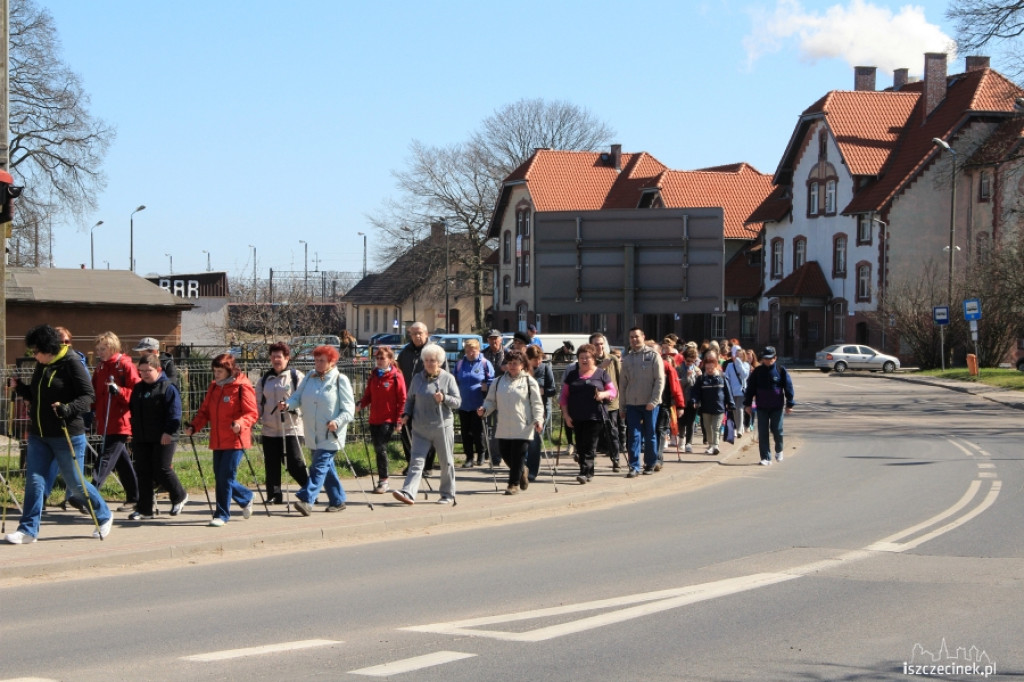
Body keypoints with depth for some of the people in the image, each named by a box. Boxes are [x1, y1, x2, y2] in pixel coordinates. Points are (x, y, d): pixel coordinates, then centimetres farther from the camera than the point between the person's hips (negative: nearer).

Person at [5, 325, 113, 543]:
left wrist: (68, 408, -31)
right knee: (34, 480, -2)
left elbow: (87, 395, -15)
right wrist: (19, 388, 3)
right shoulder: (41, 366, 10)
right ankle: (28, 530, 1)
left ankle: (104, 516, 24)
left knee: (76, 484, 3)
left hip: (67, 435, -6)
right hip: (38, 435, 6)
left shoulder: (71, 363, -12)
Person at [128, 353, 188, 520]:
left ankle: (179, 497, 18)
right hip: (141, 439, 7)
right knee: (144, 473, 5)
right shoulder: (138, 388, 14)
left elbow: (174, 413, -12)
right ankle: (145, 509, 8)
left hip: (163, 439, -7)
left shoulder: (168, 387, -7)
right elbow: (133, 411, 23)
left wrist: (168, 431, -20)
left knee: (162, 470, -7)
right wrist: (134, 432, 16)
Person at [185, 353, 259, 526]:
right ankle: (246, 498, 32)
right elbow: (205, 411, 16)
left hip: (235, 441, -7)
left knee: (226, 477, -10)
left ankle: (222, 514, 0)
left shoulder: (242, 387, -8)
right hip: (217, 441, 7)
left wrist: (240, 423, -29)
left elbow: (252, 413, -10)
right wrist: (194, 426, 0)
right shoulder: (213, 387, 13)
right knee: (220, 477, 9)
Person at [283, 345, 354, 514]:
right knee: (327, 467, 13)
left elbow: (349, 408, -7)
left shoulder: (340, 380, -6)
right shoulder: (310, 377, 11)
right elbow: (298, 396, 10)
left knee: (319, 466, -14)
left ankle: (307, 500, -23)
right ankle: (338, 500, 23)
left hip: (330, 435, -6)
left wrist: (338, 421, -24)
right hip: (313, 435, 6)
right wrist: (288, 404, -12)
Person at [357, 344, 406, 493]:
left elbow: (402, 400, -6)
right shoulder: (373, 376, 12)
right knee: (378, 449, 9)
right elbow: (368, 395, 15)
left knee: (381, 448, -13)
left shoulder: (396, 376, -6)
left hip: (388, 419, -6)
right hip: (374, 419, 6)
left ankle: (383, 481, -6)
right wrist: (360, 405, -5)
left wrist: (399, 419, -11)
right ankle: (382, 481, 17)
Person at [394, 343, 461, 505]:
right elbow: (410, 399, 19)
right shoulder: (418, 378, 9)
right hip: (420, 428, 2)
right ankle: (408, 493, -18)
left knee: (446, 462, 7)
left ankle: (448, 494, 19)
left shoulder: (448, 378, 1)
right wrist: (406, 414, 3)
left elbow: (458, 401, -2)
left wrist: (444, 398, -20)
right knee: (416, 461, -8)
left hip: (443, 427, -2)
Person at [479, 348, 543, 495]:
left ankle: (514, 483, 8)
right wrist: (484, 409, -5)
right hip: (503, 427, 4)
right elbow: (491, 400, 16)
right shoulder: (499, 382, 12)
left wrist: (538, 420, -13)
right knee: (505, 453, 8)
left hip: (523, 427, -4)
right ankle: (522, 472, 34)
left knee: (518, 456, -5)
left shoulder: (529, 382, 1)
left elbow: (536, 404, 0)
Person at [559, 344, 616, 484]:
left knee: (589, 446, -10)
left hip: (595, 416, -3)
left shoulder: (601, 374, 7)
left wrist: (603, 394, -15)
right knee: (580, 446, 6)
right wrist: (566, 415, 3)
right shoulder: (572, 375, 13)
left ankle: (585, 472, -15)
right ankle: (589, 472, 17)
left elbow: (612, 391, 7)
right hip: (577, 417, 4)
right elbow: (564, 396, 12)